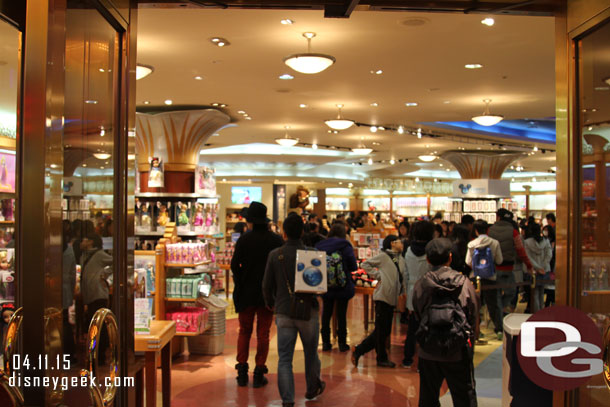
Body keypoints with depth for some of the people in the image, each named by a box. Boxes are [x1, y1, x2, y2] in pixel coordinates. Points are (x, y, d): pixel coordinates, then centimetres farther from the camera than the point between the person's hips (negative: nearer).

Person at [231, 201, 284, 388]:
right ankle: (259, 374, 9)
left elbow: (235, 264, -10)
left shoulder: (244, 239, -8)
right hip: (269, 293, 1)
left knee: (244, 331, 13)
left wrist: (240, 283, 4)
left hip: (246, 293, 0)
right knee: (263, 333, 8)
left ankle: (242, 372, 11)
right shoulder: (276, 240, -4)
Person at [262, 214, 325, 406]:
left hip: (284, 313, 0)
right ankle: (313, 388, 39)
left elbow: (267, 285, 1)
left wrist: (271, 304, 18)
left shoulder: (275, 255, -5)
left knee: (284, 359, 5)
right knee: (311, 354, 20)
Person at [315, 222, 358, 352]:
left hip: (325, 286, 3)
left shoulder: (320, 246, -2)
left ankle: (326, 342, 16)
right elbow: (353, 267, -8)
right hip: (343, 286, -2)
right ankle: (342, 343, 13)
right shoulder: (345, 246, -11)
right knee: (341, 314, 7)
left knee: (326, 313, 11)